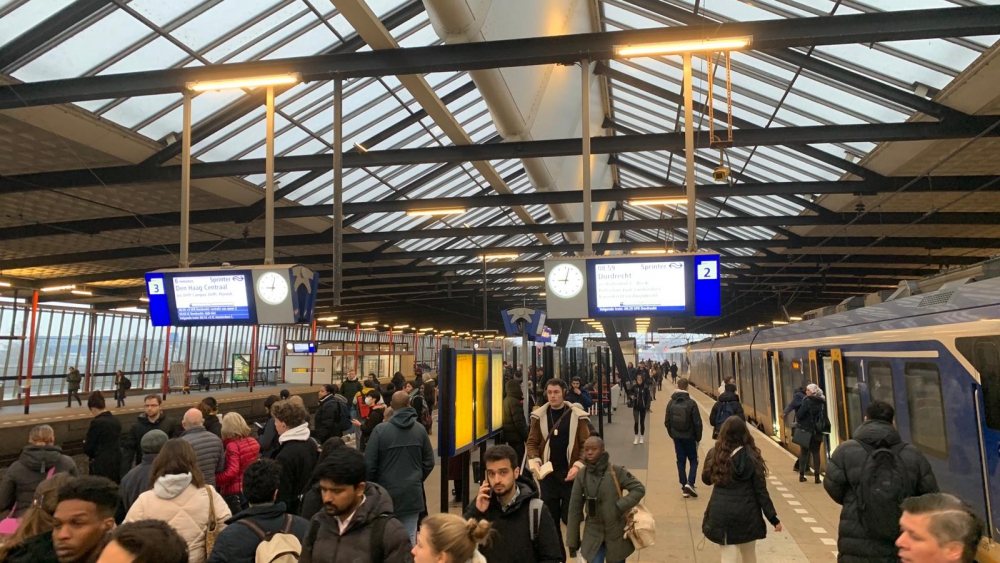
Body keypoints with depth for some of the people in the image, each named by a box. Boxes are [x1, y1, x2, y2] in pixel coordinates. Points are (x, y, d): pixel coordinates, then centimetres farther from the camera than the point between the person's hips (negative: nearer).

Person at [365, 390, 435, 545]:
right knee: (410, 537, 9)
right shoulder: (420, 430, -2)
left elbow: (369, 464, -8)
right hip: (412, 492, 2)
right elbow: (429, 462, 5)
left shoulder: (380, 430, -11)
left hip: (387, 492, -2)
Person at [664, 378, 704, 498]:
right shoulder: (691, 403, -14)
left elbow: (667, 422, 2)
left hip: (677, 437, 3)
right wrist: (698, 437, -1)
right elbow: (697, 422, -13)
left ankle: (684, 488, 11)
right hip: (689, 437, -3)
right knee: (693, 460, 11)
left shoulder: (671, 403, -2)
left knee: (681, 461, 10)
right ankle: (690, 483, -7)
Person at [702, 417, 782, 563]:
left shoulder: (714, 454, -4)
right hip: (747, 513, 0)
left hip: (721, 514, 0)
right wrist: (773, 518, 1)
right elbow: (761, 491, -6)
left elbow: (706, 480, 12)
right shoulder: (752, 456, -8)